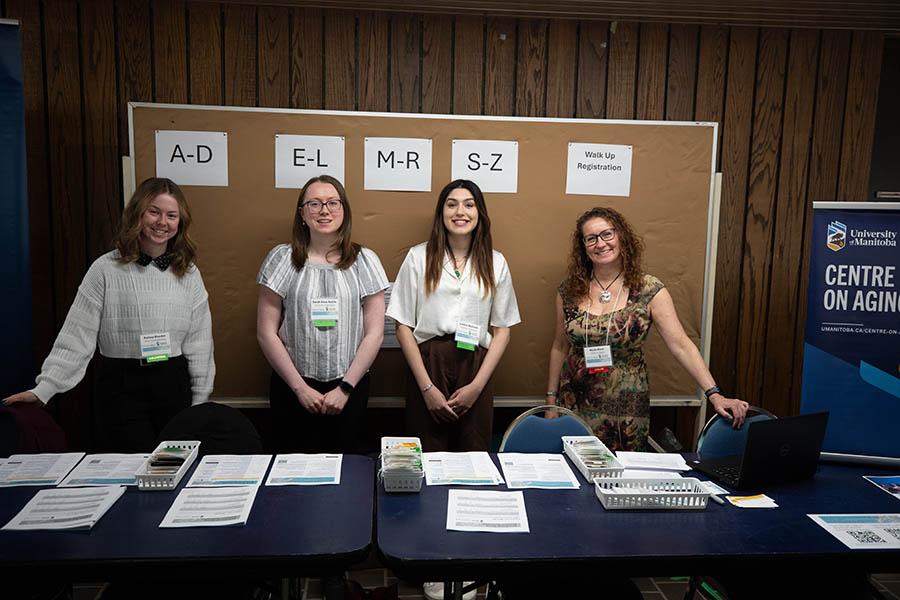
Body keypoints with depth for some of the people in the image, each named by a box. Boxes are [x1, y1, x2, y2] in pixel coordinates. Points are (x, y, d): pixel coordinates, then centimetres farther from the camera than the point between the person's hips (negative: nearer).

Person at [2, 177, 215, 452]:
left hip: (174, 383, 3)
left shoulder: (188, 274, 4)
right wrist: (43, 389, -11)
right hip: (122, 387, -2)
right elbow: (77, 336, -4)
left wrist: (200, 400, 6)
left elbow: (199, 341, 6)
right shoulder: (107, 269, -4)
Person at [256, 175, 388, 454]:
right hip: (292, 387, 0)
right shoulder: (282, 259, -1)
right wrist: (300, 388, -6)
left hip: (350, 387, 1)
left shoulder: (364, 261, 1)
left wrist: (345, 388, -6)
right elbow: (266, 333, -2)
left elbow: (374, 333, -1)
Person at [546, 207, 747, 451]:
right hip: (574, 404, 2)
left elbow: (680, 345, -13)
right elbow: (560, 347, 6)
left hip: (626, 410, -2)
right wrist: (551, 400, 8)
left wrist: (714, 394, -22)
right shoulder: (569, 290, -2)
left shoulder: (649, 290, -8)